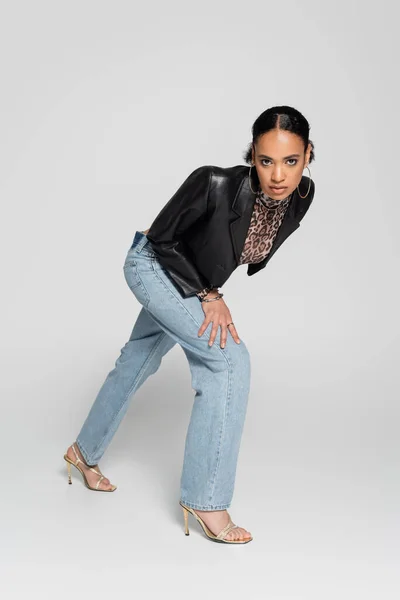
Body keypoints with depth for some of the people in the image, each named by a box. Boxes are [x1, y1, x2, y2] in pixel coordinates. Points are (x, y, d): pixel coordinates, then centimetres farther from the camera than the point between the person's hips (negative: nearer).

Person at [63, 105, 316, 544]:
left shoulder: (302, 194, -19)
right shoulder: (216, 184, -37)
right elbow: (161, 238, -21)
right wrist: (209, 295, -22)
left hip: (194, 281, 7)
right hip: (153, 265, -7)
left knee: (136, 364, 21)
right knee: (229, 359, -20)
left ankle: (85, 453, 44)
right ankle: (205, 499, -10)